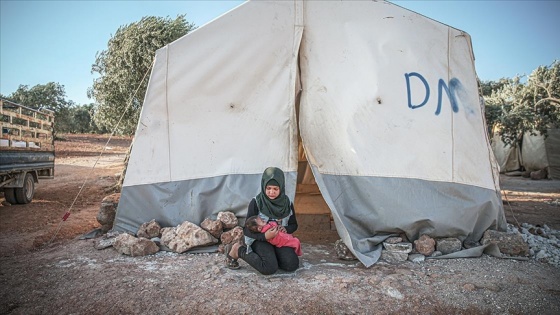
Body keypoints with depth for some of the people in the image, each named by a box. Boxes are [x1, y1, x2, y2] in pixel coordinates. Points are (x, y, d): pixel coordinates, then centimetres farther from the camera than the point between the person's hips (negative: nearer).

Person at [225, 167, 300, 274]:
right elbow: (247, 229, -12)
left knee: (292, 265, -20)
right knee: (269, 268, -29)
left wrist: (286, 229, -13)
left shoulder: (287, 203, -2)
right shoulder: (256, 203, -14)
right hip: (260, 239, -4)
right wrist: (264, 236, -29)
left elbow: (293, 224, 12)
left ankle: (270, 256, 8)